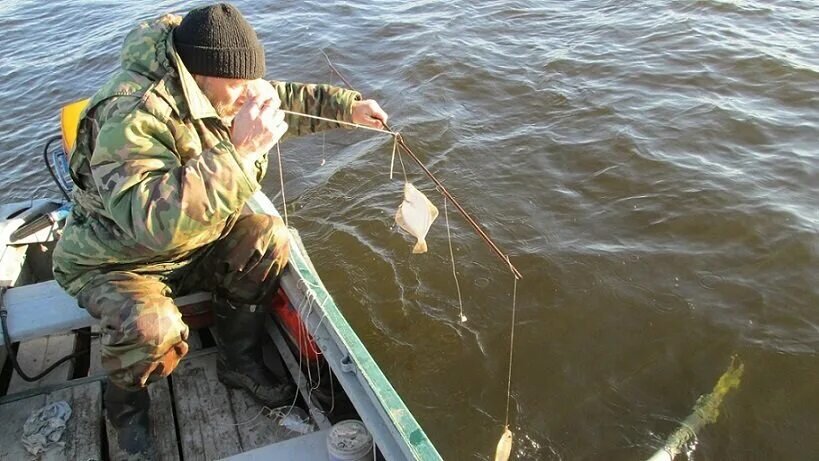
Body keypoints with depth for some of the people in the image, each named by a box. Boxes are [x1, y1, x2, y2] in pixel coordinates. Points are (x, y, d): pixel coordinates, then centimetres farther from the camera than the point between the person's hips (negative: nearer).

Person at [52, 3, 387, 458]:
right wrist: (238, 151, -49)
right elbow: (155, 220, -49)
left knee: (269, 240, -11)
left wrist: (349, 106, 2)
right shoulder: (129, 114, -35)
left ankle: (238, 361, 8)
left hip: (189, 241, 8)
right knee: (154, 330, -33)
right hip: (111, 262, -7)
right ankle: (124, 402, 4)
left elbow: (284, 98, 11)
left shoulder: (212, 88, -8)